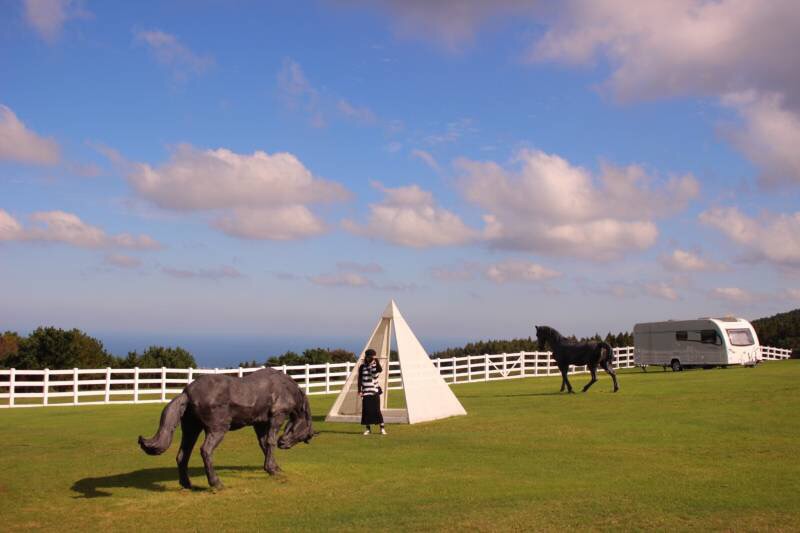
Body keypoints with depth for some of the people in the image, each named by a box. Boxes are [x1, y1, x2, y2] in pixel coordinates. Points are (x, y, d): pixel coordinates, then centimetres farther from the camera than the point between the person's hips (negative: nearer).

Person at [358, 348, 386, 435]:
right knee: (366, 410, 2)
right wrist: (359, 390, -2)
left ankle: (382, 428, 2)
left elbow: (380, 370, -20)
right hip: (365, 392, 1)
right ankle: (367, 429, 11)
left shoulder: (376, 366, 2)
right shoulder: (362, 367, 4)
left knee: (376, 410, -4)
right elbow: (360, 379, 4)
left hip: (375, 391, -1)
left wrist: (376, 361, -22)